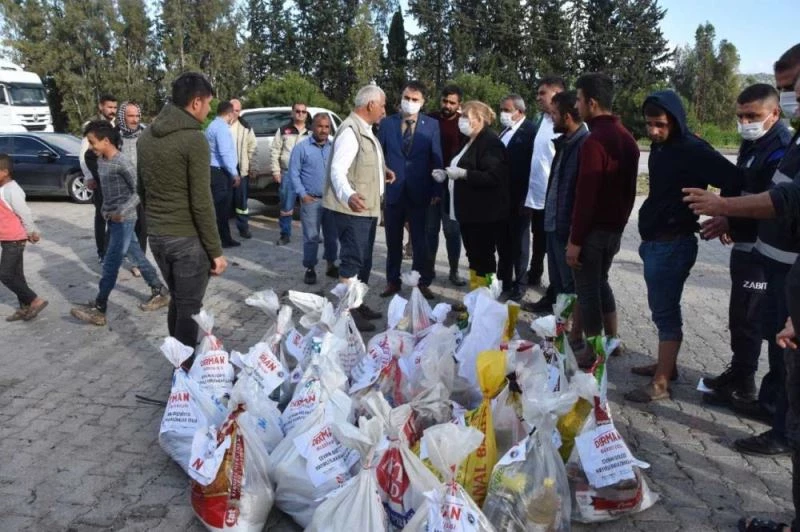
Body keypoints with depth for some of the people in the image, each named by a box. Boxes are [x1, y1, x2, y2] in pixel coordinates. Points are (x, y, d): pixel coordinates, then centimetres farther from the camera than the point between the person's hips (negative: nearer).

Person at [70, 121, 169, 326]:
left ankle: (98, 309, 3)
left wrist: (122, 211, -24)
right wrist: (106, 210, 13)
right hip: (113, 218, 9)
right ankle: (159, 292, 24)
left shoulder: (122, 162, -19)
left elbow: (139, 191, -19)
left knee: (111, 264, -3)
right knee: (137, 256, 14)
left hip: (124, 219, -9)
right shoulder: (100, 160, 8)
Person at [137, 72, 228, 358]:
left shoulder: (146, 136, 9)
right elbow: (201, 202, -18)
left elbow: (142, 189, 16)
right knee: (189, 309, 4)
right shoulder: (194, 139, -16)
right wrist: (216, 250, -12)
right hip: (187, 239, -8)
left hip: (156, 236, 8)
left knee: (177, 301, 21)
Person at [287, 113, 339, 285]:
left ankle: (331, 265, 25)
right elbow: (293, 173, -3)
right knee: (311, 237, 0)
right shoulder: (302, 147, -3)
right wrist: (303, 194, -8)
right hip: (311, 200, -3)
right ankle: (310, 269, 10)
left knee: (332, 235, 11)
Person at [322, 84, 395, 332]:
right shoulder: (350, 130, -18)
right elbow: (337, 170, -28)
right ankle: (348, 310, 1)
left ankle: (358, 304, 27)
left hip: (367, 207, 10)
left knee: (363, 261, 16)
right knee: (352, 260, -7)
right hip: (352, 208, -10)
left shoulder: (365, 130, 16)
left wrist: (382, 171, 15)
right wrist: (349, 195, -43)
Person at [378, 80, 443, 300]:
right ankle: (392, 281, 23)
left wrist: (437, 191, -6)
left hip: (419, 193, -1)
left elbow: (436, 160, 0)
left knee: (420, 241, 6)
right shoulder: (387, 123, 2)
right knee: (393, 241, 11)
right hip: (393, 191, 1)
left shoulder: (432, 125, 0)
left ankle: (422, 282, 17)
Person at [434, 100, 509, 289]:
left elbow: (494, 176, -24)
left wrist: (463, 173, -23)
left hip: (484, 213, -10)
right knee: (473, 256, 15)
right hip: (469, 211, 10)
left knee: (483, 258, -1)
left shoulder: (490, 142, -14)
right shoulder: (470, 142, 17)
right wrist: (446, 174, 11)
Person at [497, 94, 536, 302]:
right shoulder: (504, 130, 11)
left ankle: (518, 284, 18)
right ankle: (503, 279, 29)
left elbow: (532, 166, -18)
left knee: (519, 241, 6)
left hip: (518, 197, -7)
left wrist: (526, 198, -19)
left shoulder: (530, 131, -15)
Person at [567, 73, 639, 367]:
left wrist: (575, 240, -18)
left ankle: (593, 353, 13)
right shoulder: (626, 137, 9)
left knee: (587, 289, 3)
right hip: (614, 227, 9)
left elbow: (585, 195, -22)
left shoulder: (594, 140, -20)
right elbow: (629, 189, 15)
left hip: (593, 229, -9)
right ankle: (612, 341, 30)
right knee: (600, 281, 22)